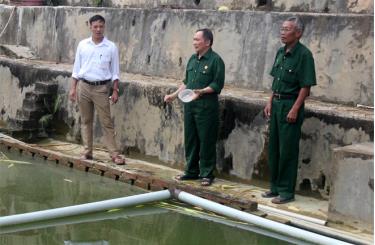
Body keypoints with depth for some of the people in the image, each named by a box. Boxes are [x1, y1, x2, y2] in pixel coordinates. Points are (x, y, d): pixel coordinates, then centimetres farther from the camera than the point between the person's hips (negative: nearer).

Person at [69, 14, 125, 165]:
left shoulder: (111, 47, -2)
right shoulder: (83, 45, 4)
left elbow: (115, 71, 2)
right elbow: (76, 68, 9)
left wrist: (115, 91, -2)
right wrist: (73, 88, 5)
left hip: (101, 87, -2)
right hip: (84, 86, 3)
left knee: (106, 122, -3)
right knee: (86, 121, 8)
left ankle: (114, 154, -2)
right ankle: (87, 151, 17)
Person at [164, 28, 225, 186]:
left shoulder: (215, 60, -8)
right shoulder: (192, 59, 15)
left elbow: (218, 84, -13)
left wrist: (201, 91, -25)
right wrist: (174, 95, 15)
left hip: (206, 106, -7)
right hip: (189, 104, 7)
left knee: (206, 141, -1)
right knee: (190, 139, 12)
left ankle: (207, 174, 9)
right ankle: (192, 171, 23)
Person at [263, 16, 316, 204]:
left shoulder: (303, 54, -14)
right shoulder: (280, 53, 11)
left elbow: (306, 86, -16)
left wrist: (295, 109, -19)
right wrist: (270, 102, 12)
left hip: (291, 105, -8)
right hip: (276, 104, 8)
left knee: (287, 150, -3)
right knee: (274, 147, 13)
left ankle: (286, 191, 6)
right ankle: (275, 187, 24)